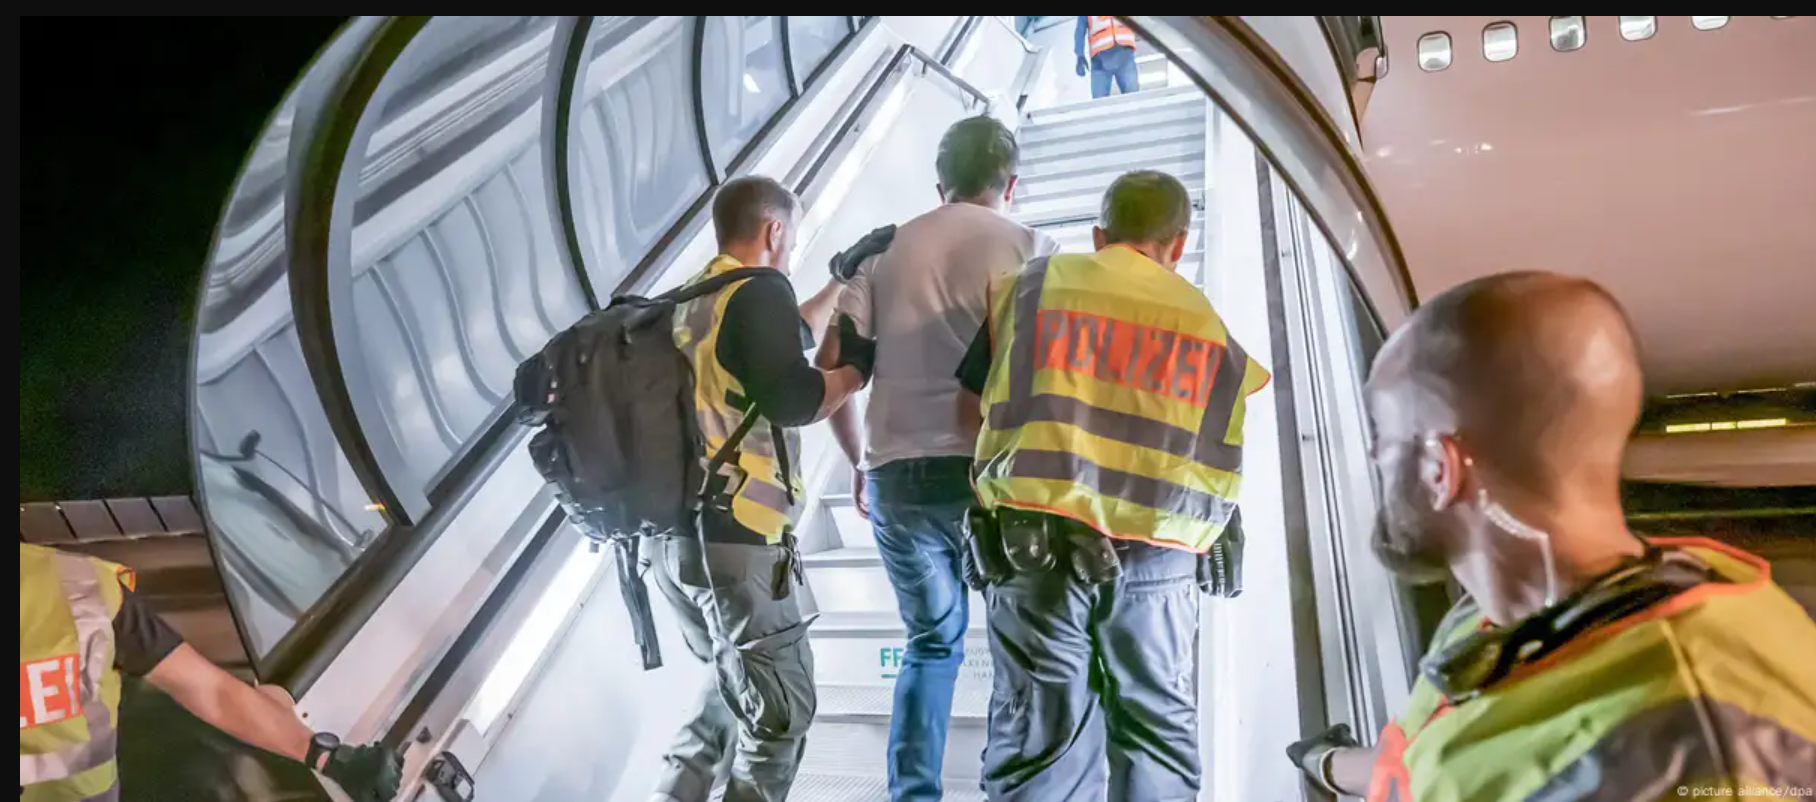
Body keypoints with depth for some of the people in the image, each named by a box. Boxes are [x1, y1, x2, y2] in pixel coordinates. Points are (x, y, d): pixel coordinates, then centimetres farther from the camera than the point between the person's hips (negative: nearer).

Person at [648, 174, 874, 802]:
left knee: (736, 687, 23)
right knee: (780, 709, 2)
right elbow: (789, 398, -22)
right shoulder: (760, 290, -9)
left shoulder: (691, 302, 16)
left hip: (673, 533, 9)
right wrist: (854, 370, -3)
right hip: (734, 538, -9)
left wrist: (842, 285, 37)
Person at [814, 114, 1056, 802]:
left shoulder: (886, 248, 12)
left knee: (931, 643, 19)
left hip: (896, 476, 4)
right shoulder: (1029, 248, 4)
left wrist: (859, 462, 20)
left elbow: (831, 367, 8)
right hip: (990, 475, -3)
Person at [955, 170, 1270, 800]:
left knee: (1040, 736, 2)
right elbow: (1218, 467, 14)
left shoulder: (1035, 283, 9)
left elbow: (973, 408, 11)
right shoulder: (1207, 321, 15)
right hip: (1158, 551, 2)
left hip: (1038, 537, -1)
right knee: (1159, 731, 13)